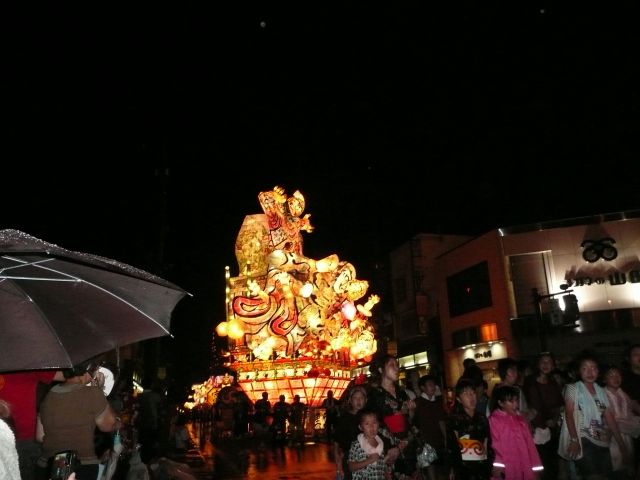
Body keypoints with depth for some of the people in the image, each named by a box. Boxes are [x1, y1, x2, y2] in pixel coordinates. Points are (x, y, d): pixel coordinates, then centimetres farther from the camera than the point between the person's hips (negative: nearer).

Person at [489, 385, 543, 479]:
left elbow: (529, 444, 13)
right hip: (506, 471, -6)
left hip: (524, 470, 6)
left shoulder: (520, 420, 13)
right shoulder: (494, 420, -7)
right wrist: (497, 468, -19)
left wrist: (535, 467, 10)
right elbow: (495, 445, -12)